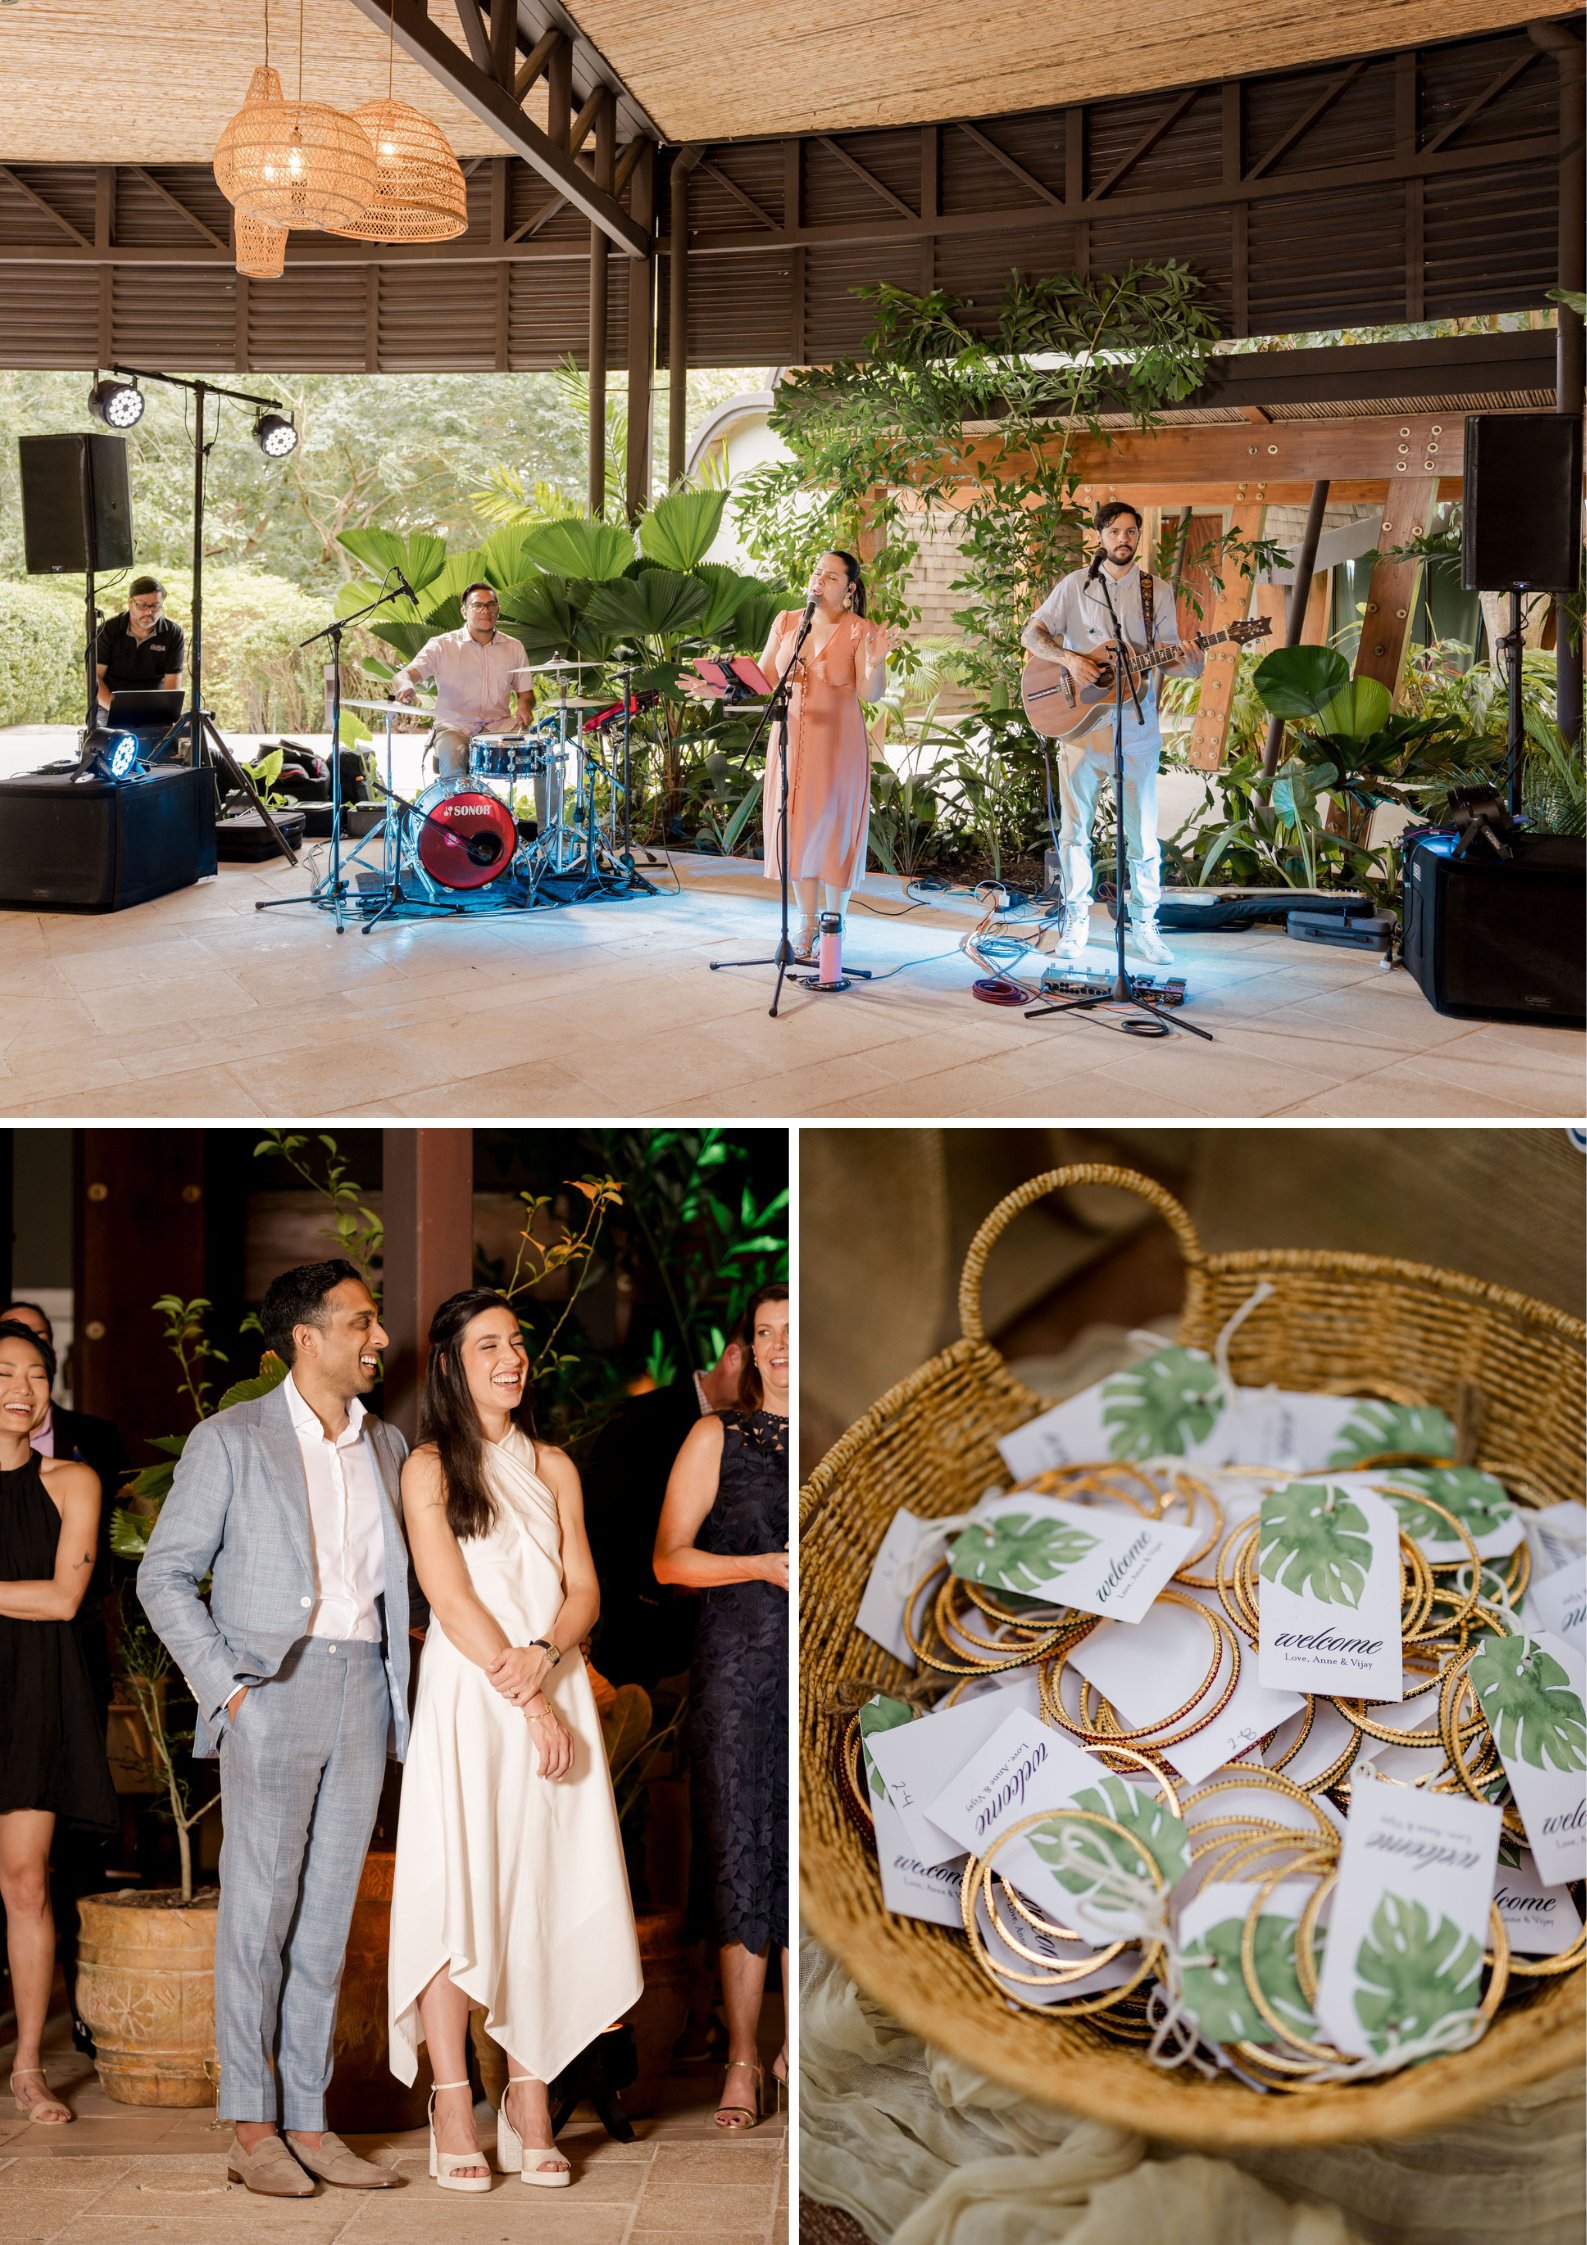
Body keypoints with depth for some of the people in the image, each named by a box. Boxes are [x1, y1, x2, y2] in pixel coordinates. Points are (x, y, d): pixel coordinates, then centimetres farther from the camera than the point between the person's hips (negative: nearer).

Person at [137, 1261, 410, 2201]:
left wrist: (405, 1687, 9)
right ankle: (251, 2129, 5)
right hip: (275, 1690, -5)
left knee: (328, 1914, 7)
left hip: (366, 1691, 5)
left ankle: (308, 2121, 13)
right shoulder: (232, 1440, -2)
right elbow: (165, 1575, -2)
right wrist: (226, 1684, -10)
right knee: (260, 1911, -3)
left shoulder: (389, 1445, 14)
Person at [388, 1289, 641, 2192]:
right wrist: (525, 1701, -13)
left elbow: (585, 1591, 9)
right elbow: (453, 1601, -7)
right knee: (458, 1889, -7)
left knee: (544, 1893, 1)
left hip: (553, 1698, 4)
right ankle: (454, 2107, 0)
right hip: (467, 1698, -4)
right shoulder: (430, 1468, 1)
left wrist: (546, 1653, -12)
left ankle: (530, 2102, 6)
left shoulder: (554, 1467, 15)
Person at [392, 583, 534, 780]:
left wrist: (524, 706, -6)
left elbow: (526, 693, 19)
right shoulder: (442, 645, 1)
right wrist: (405, 685, -34)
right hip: (454, 727, -3)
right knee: (452, 755, -36)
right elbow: (402, 675, -8)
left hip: (499, 727, 3)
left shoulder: (514, 648, 12)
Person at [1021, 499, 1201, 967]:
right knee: (1075, 830, 4)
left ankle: (1144, 925, 13)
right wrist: (1069, 658, -18)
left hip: (1136, 731, 1)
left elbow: (1170, 657, 8)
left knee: (1142, 836, 2)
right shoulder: (1076, 585, 4)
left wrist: (1186, 661, -16)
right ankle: (1076, 923, 15)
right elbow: (1031, 633, 0)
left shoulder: (1156, 593, 7)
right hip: (1081, 725, 0)